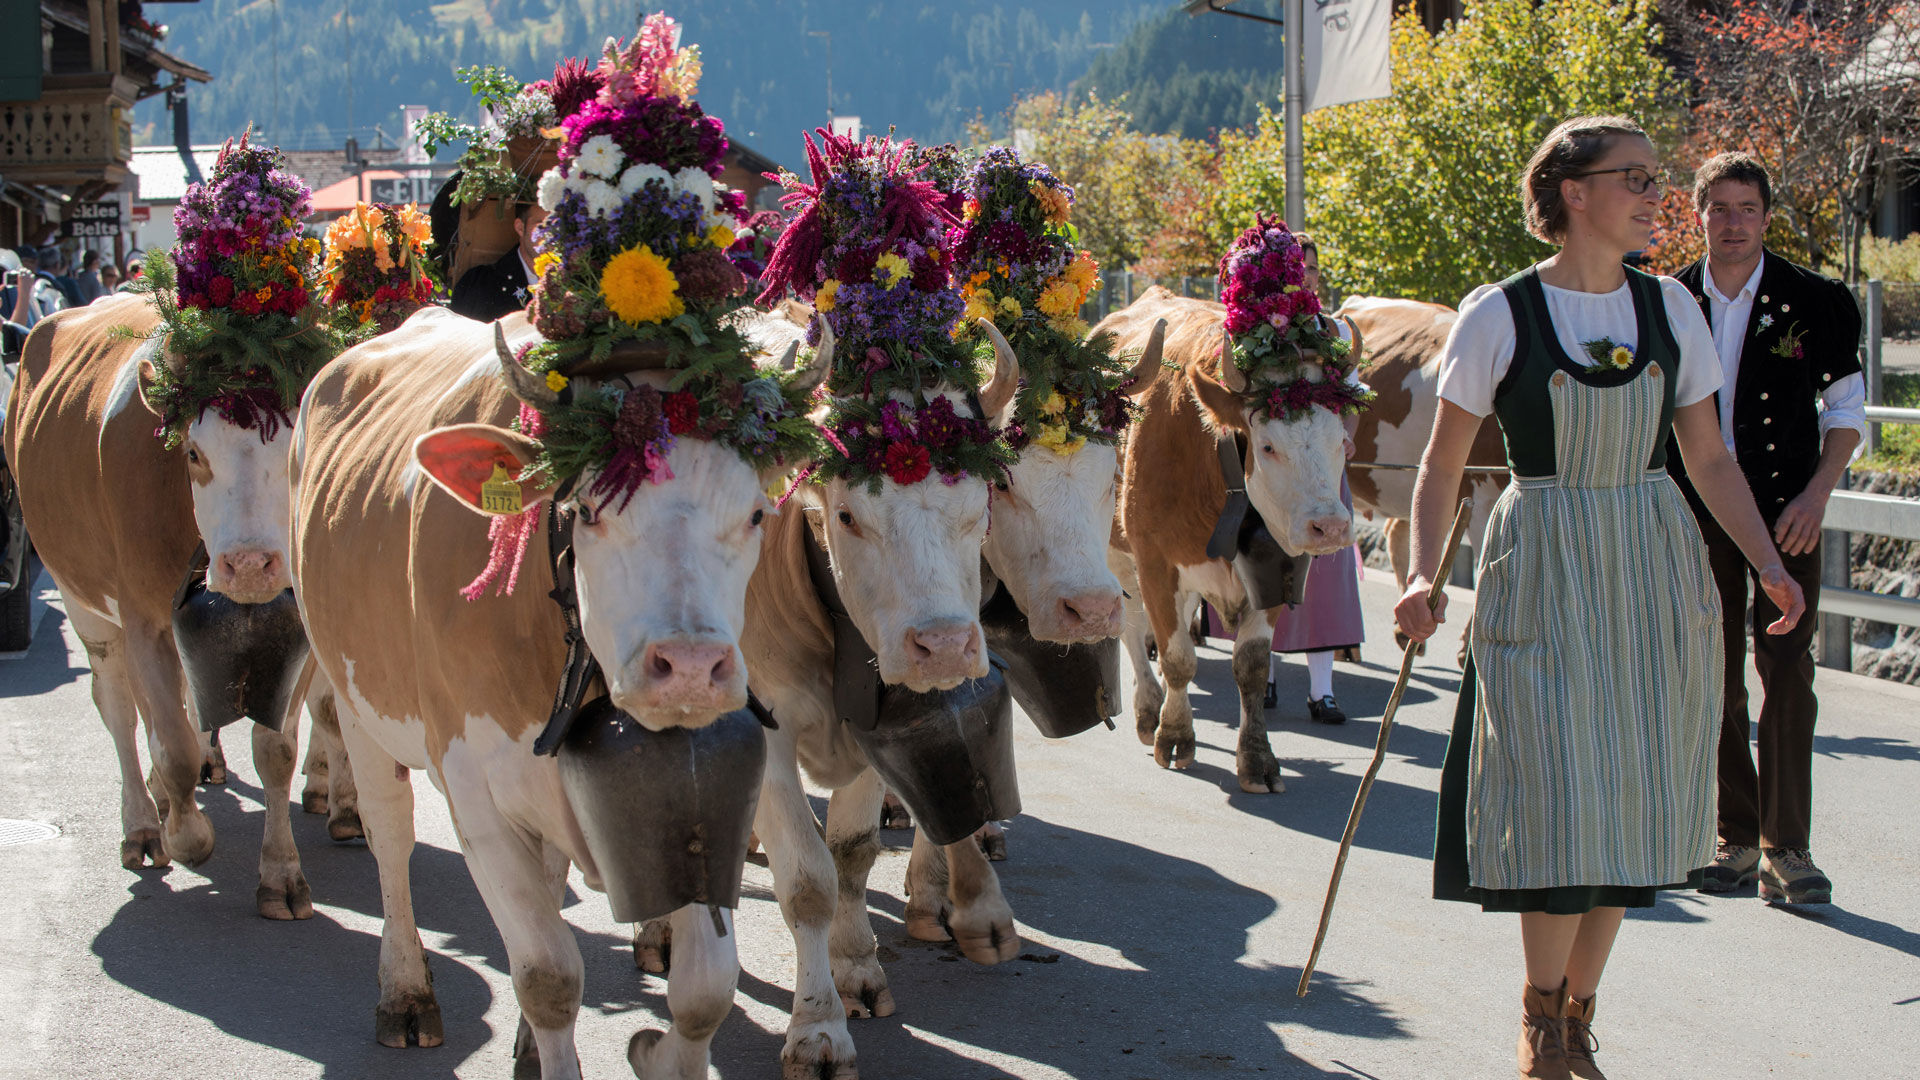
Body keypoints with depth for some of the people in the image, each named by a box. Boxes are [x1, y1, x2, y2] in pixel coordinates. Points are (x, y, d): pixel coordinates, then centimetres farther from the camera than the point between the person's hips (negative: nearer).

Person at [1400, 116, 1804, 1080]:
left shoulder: (1670, 309, 6)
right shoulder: (1498, 315, -5)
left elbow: (1710, 460, 13)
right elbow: (1442, 464, 0)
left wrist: (1768, 562, 2)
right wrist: (1422, 576, -14)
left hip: (1655, 572, 4)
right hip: (1542, 570, -4)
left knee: (1628, 797, 5)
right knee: (1562, 794, -10)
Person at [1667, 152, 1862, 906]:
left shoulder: (1816, 302, -3)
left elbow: (1847, 411, 4)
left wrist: (1816, 494, -9)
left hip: (1785, 511, -2)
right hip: (1697, 514, 3)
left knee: (1786, 674, -8)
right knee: (1713, 681, 6)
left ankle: (1787, 849, -4)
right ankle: (1736, 839, 16)